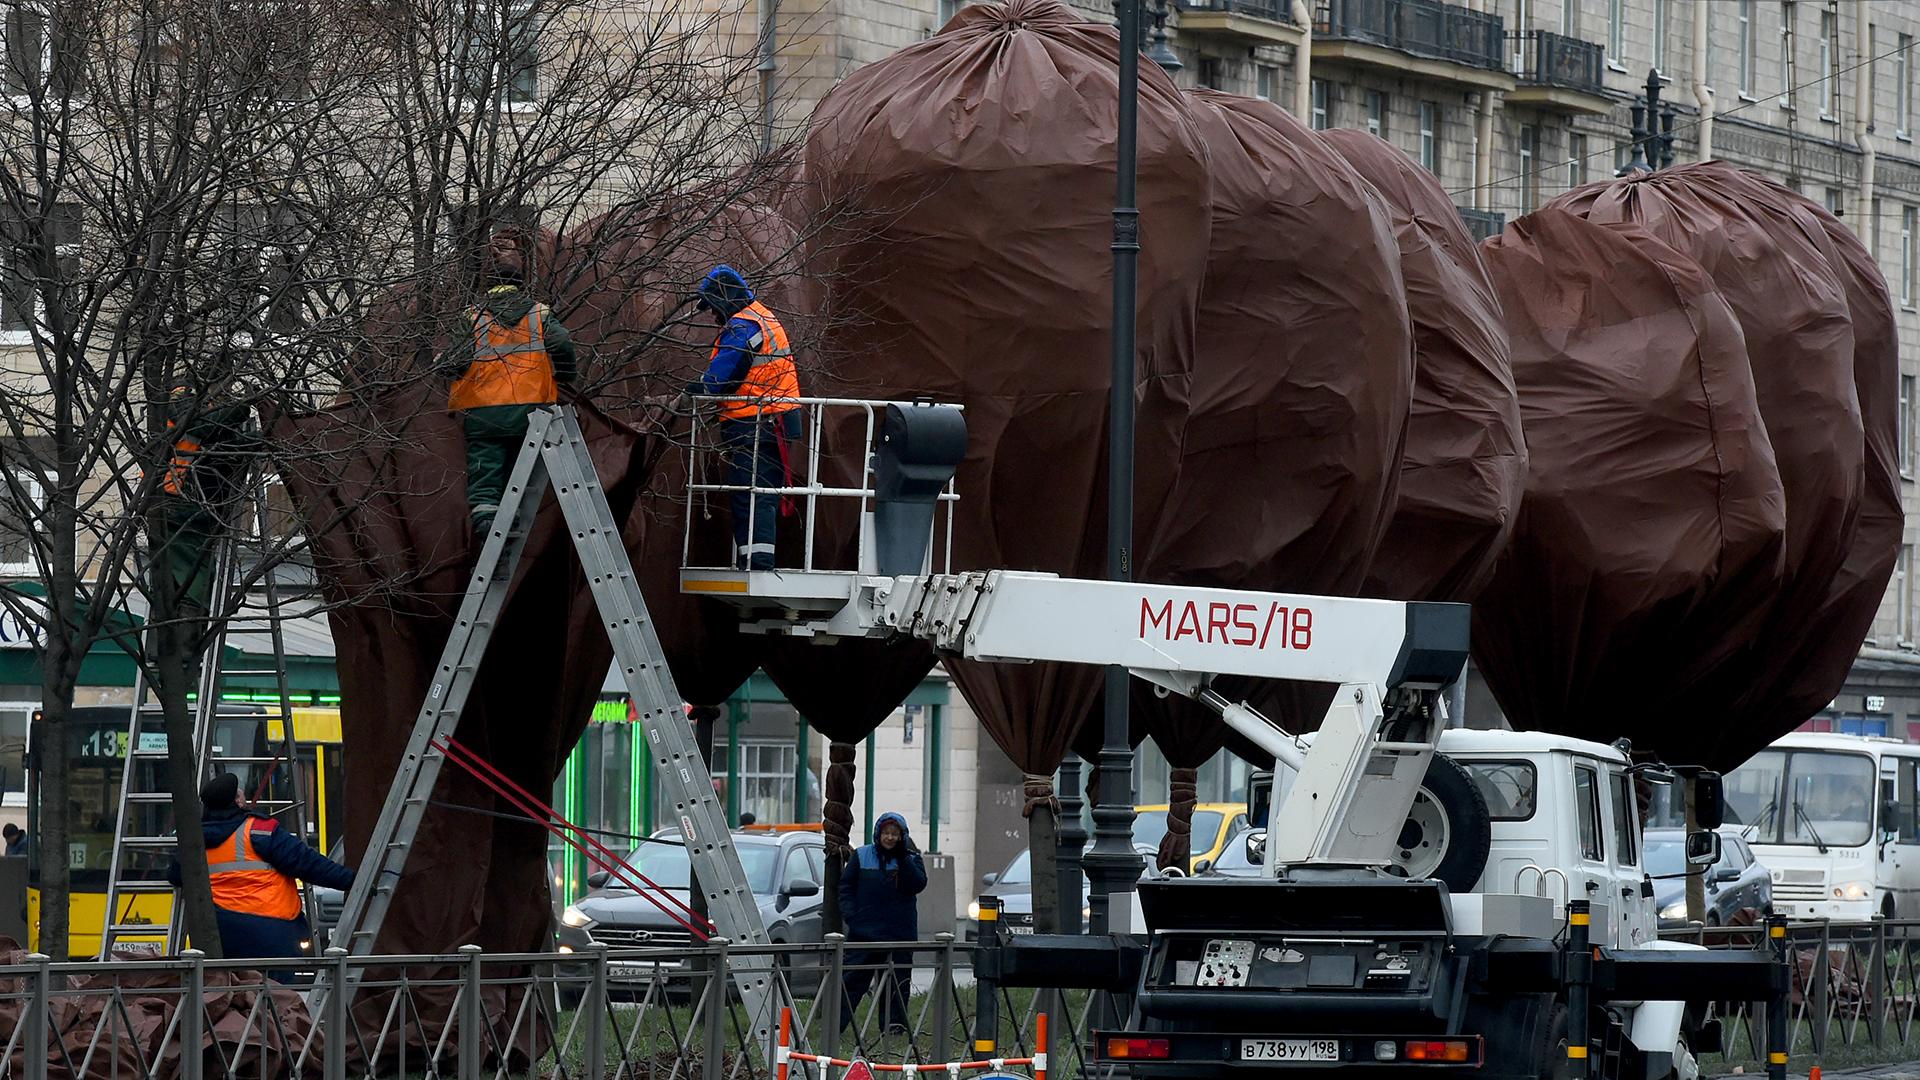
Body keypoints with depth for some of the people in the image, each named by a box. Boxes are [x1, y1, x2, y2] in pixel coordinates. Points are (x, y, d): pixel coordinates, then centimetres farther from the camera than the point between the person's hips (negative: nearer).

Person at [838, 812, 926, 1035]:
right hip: (863, 931, 0)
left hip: (900, 933, 0)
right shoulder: (862, 856, 6)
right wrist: (850, 916, -5)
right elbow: (845, 888, 8)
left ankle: (894, 1026, 9)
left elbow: (917, 885, -10)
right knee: (852, 980, -2)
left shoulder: (911, 858, 5)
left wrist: (903, 858, -16)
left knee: (896, 983, 3)